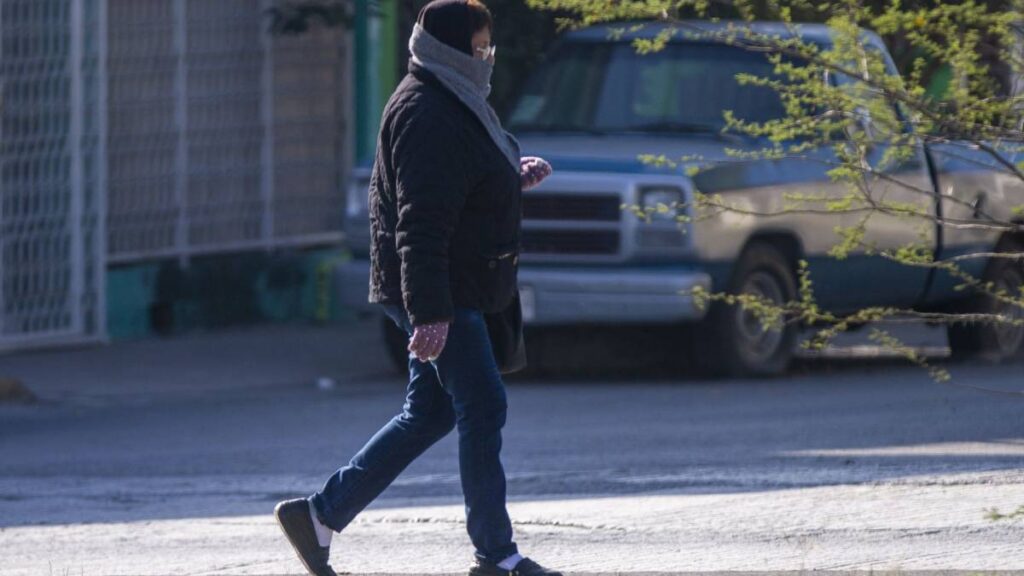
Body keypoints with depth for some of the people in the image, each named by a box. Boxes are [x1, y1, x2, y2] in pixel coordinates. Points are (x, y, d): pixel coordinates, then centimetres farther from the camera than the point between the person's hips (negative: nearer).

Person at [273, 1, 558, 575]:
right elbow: (420, 222, -25)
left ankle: (318, 514, 18)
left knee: (428, 415, 14)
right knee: (483, 406, -7)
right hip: (438, 294, -11)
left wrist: (514, 176, 12)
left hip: (455, 291, 11)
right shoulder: (425, 114, -19)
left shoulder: (458, 103, 15)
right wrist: (429, 312, -30)